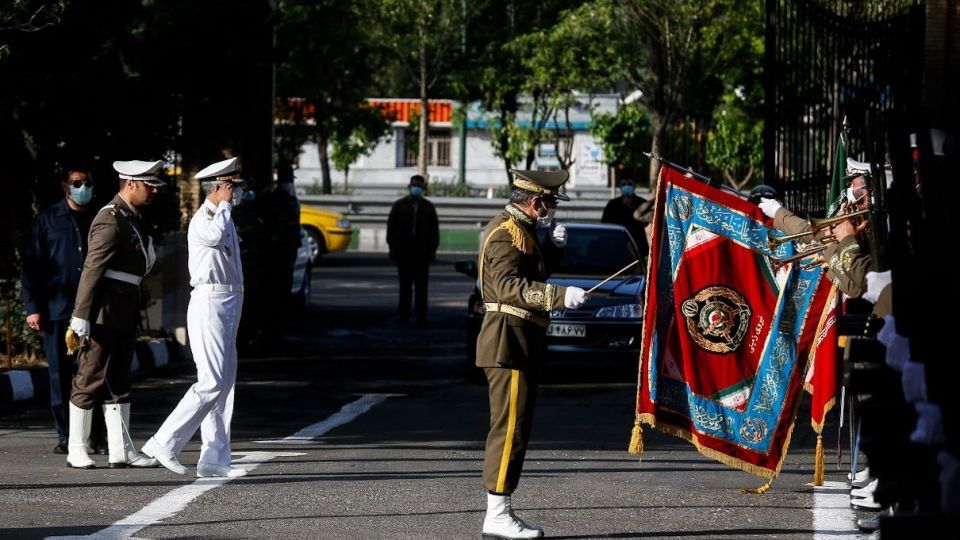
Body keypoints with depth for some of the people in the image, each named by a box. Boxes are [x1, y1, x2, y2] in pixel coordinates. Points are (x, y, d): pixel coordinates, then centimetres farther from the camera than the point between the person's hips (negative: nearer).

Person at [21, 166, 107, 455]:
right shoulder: (47, 220, 6)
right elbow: (31, 266, 4)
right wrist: (32, 307, -4)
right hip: (57, 309, -1)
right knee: (60, 375, 2)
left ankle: (98, 436, 2)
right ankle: (65, 436, 9)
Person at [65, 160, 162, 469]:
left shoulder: (131, 217, 15)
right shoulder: (111, 220, -16)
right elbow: (92, 270, -21)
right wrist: (80, 320, -24)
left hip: (125, 311, 10)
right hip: (105, 309, -10)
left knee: (118, 381, 9)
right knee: (91, 379, -3)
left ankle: (121, 450, 9)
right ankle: (76, 450, 4)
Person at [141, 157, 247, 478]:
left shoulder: (223, 218, 20)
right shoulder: (202, 219, -12)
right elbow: (215, 235, -36)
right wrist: (224, 205, -20)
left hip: (228, 305, 10)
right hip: (210, 303, -10)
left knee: (224, 383, 7)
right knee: (212, 382, -15)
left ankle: (214, 460, 7)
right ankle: (165, 443, -11)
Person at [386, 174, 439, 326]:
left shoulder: (428, 207, 11)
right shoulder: (399, 205, 9)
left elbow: (434, 230, 10)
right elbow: (391, 228, 8)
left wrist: (432, 250, 1)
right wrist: (392, 247, -1)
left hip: (422, 252, 0)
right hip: (403, 252, 0)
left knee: (421, 286, -1)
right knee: (405, 285, 1)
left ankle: (421, 317, 0)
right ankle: (404, 315, 3)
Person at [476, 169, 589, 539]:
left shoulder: (521, 230, 16)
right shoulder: (505, 233, -16)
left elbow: (532, 275, 26)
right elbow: (508, 285, -30)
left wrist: (553, 247, 9)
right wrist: (560, 296, -37)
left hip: (523, 344, 11)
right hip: (510, 342, -11)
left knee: (512, 429, 13)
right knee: (510, 429, -10)